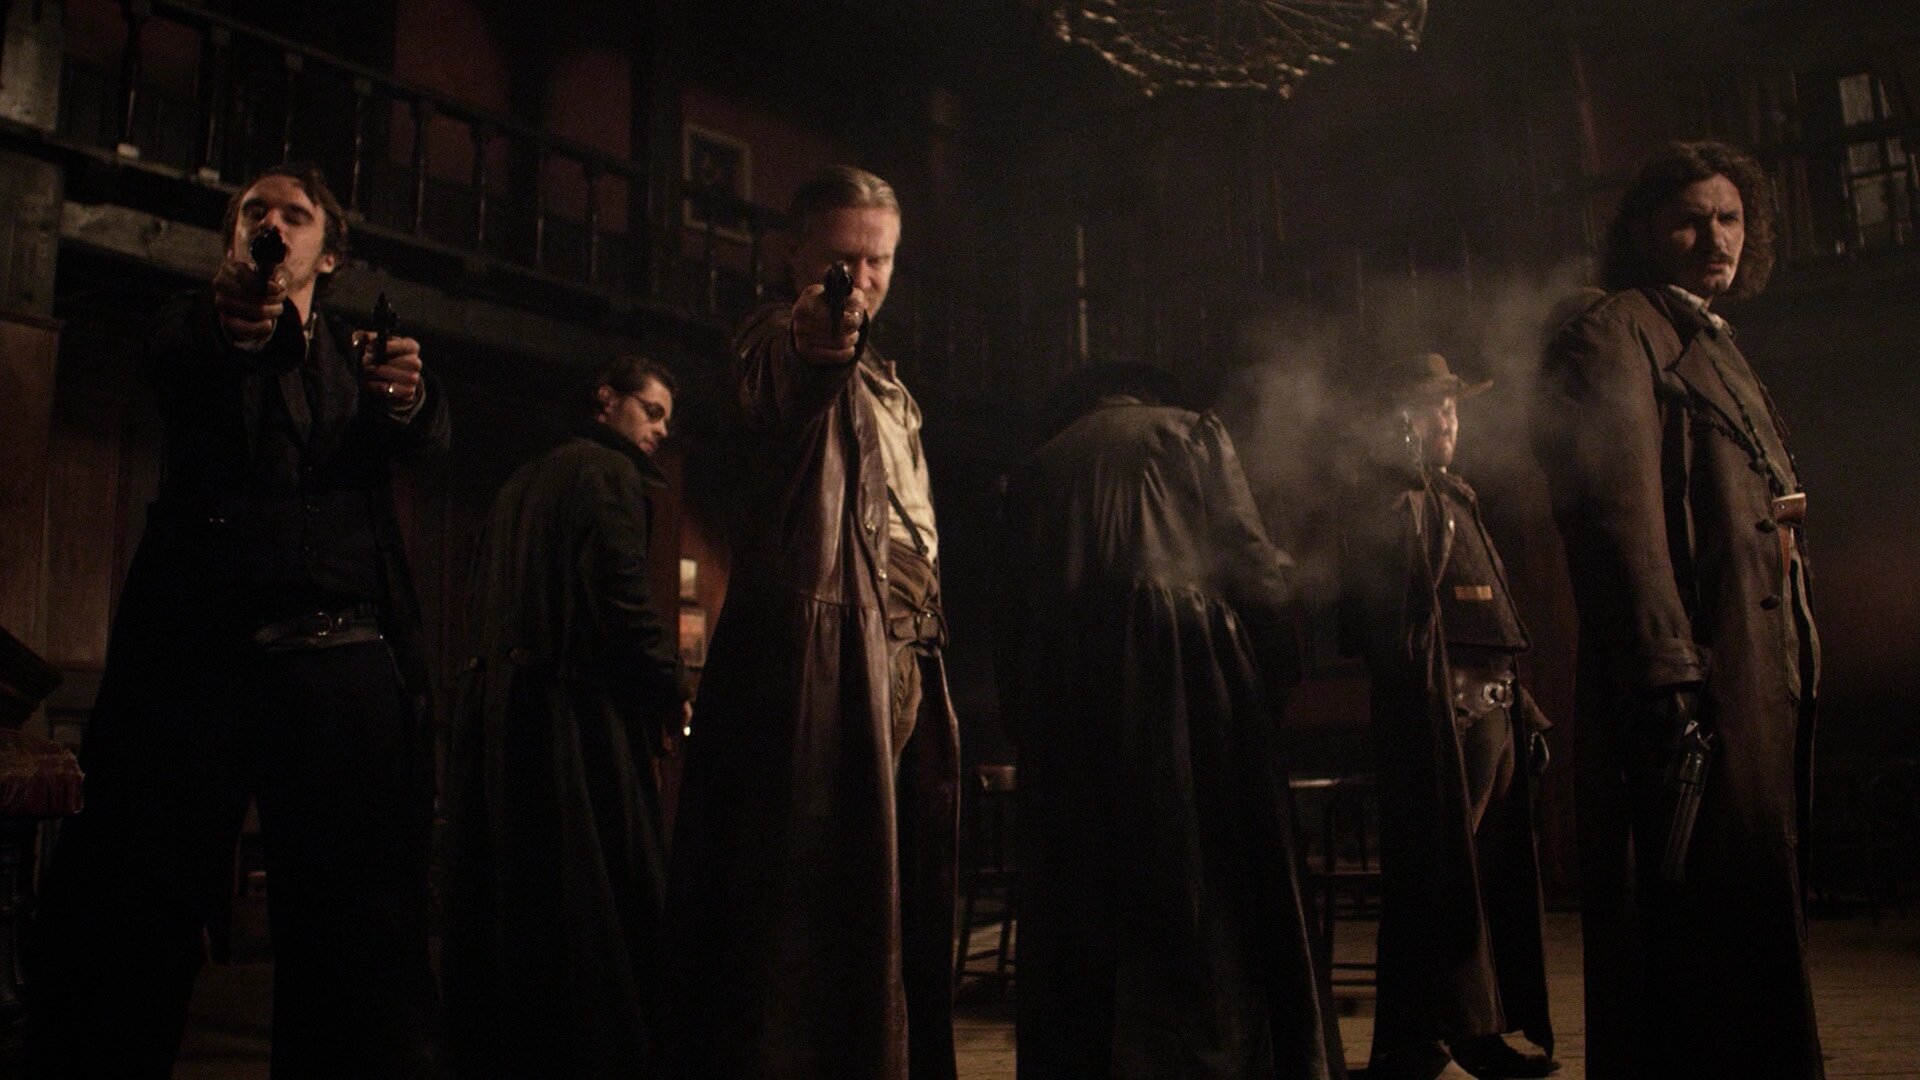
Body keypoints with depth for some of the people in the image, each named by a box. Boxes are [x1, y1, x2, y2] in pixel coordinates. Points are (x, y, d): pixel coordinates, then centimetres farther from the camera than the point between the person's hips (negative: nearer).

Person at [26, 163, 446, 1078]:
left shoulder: (358, 354, 20)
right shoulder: (197, 327, 14)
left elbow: (424, 437, 0)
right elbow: (173, 366, -10)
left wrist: (408, 396, -24)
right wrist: (233, 319, -33)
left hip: (344, 664, 1)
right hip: (200, 652, -1)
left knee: (361, 929, -4)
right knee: (127, 930, -4)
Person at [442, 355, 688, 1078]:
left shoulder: (523, 481, 21)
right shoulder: (608, 472, -6)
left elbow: (485, 598, 20)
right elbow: (619, 591, -18)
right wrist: (669, 690, -10)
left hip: (494, 712, 9)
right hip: (575, 712, -9)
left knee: (502, 902, 14)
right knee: (604, 898, -4)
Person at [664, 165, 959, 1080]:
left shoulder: (887, 388, 25)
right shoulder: (777, 343, 1)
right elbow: (771, 392, -25)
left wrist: (927, 659, 18)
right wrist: (812, 346, -45)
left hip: (902, 662, 8)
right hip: (819, 651, -8)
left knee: (900, 901, 10)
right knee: (807, 899, -11)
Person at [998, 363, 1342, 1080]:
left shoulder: (1038, 468, 22)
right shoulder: (1192, 431, 15)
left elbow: (1017, 605, 15)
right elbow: (1248, 557, 2)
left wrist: (1025, 716, 16)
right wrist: (1279, 666, 6)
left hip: (1070, 687, 3)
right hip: (1189, 664, -2)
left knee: (1086, 891, 7)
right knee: (1214, 887, 2)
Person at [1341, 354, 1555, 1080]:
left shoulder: (1457, 498, 24)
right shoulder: (1388, 498, -2)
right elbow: (1378, 606, -17)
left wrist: (1523, 707, 20)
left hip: (1493, 709, 9)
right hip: (1438, 710, -9)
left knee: (1496, 871, 11)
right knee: (1437, 875, -7)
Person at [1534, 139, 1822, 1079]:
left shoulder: (1713, 346, 23)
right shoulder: (1616, 333, -6)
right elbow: (1621, 516, -18)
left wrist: (1794, 673, 18)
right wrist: (1668, 680, -25)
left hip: (1756, 688, 10)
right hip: (1690, 687, -10)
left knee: (1751, 928, 14)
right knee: (1699, 933, -6)